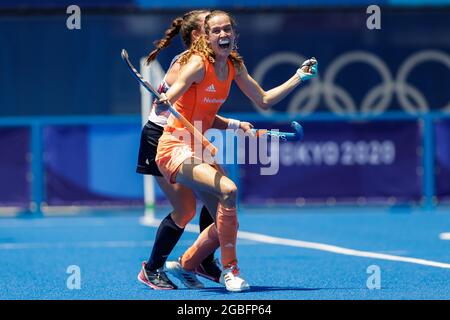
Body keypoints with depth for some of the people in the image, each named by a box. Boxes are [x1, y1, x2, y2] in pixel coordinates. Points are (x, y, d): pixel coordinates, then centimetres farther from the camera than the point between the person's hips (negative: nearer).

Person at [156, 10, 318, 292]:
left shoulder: (235, 65, 4)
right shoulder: (198, 64, -18)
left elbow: (263, 100, 14)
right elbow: (166, 101, -29)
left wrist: (299, 77, 10)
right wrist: (163, 102, -52)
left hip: (200, 149, 8)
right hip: (175, 148, -8)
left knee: (227, 222, 7)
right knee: (228, 190, -30)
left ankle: (185, 266, 29)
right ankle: (230, 270, -18)